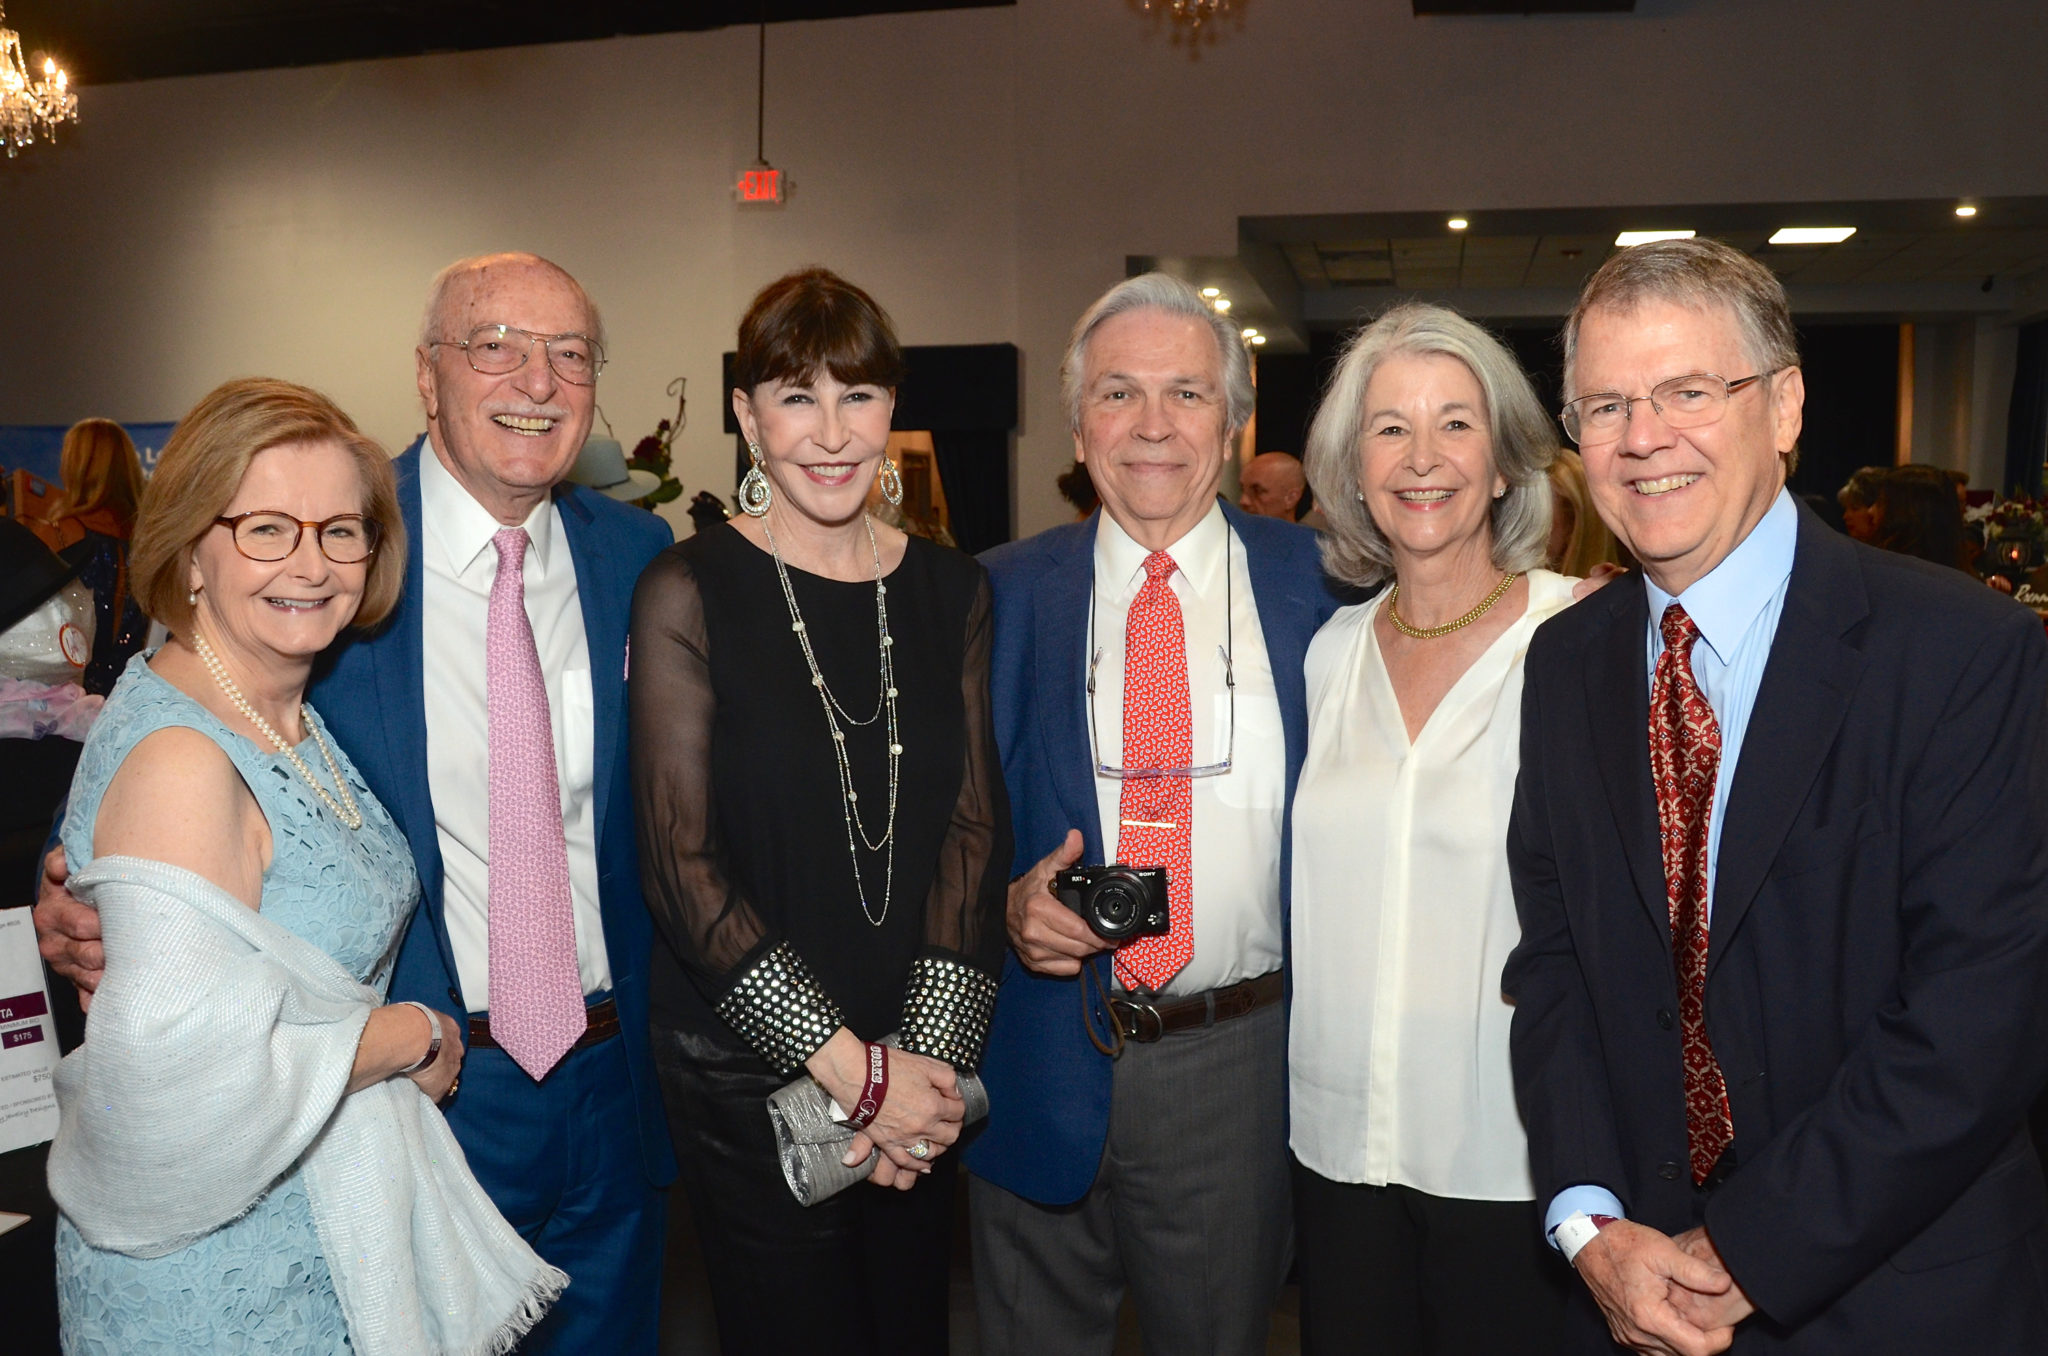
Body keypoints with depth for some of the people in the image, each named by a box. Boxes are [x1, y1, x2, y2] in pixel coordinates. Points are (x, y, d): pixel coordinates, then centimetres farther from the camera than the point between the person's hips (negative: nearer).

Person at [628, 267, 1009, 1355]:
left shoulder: (948, 589, 3)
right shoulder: (689, 593, -9)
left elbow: (973, 826, 0)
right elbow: (681, 865, -12)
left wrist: (928, 1055, -10)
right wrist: (853, 1067, -14)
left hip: (923, 1071, 4)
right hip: (748, 1073, -3)